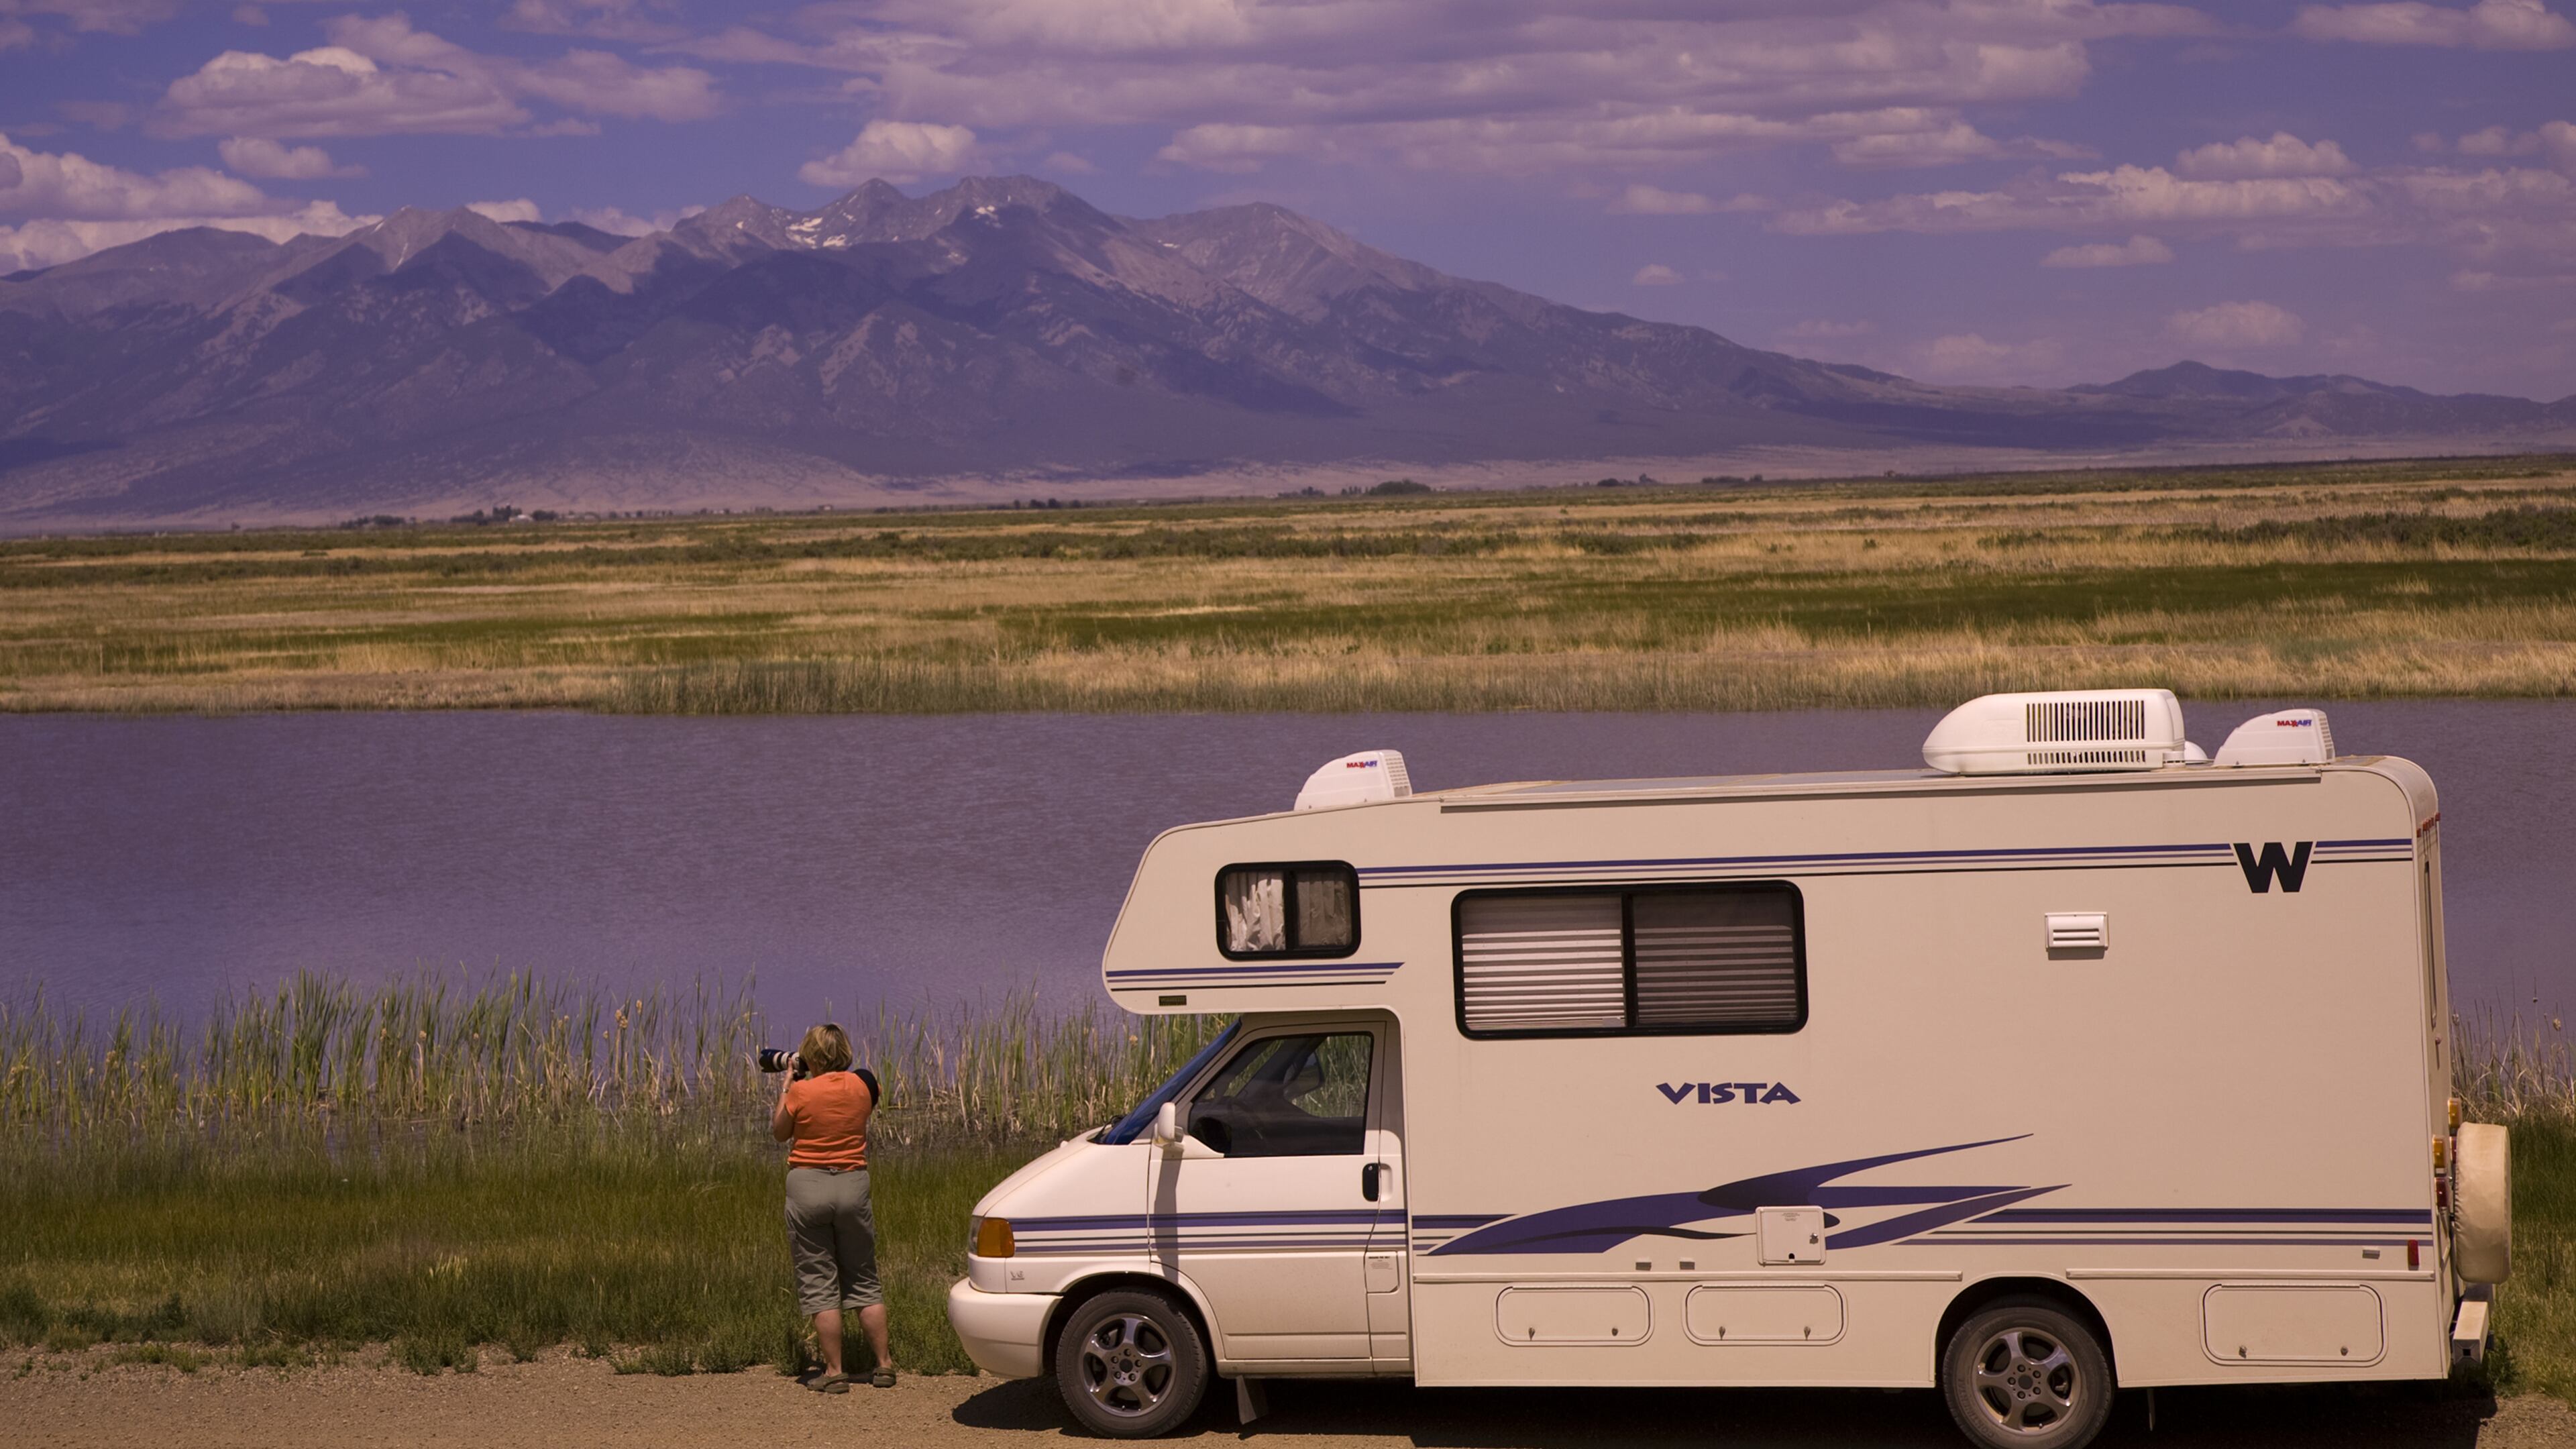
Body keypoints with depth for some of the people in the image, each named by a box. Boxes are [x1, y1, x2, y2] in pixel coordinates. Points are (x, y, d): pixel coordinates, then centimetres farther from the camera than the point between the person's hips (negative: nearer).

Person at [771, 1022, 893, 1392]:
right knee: (864, 1280, 13)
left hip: (808, 1186, -3)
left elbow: (779, 1132, 4)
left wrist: (787, 1084, 11)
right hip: (853, 1184, 3)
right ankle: (884, 1365, 11)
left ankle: (834, 1372, 1)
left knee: (819, 1284, 3)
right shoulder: (863, 1086, -1)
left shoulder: (801, 1092, -11)